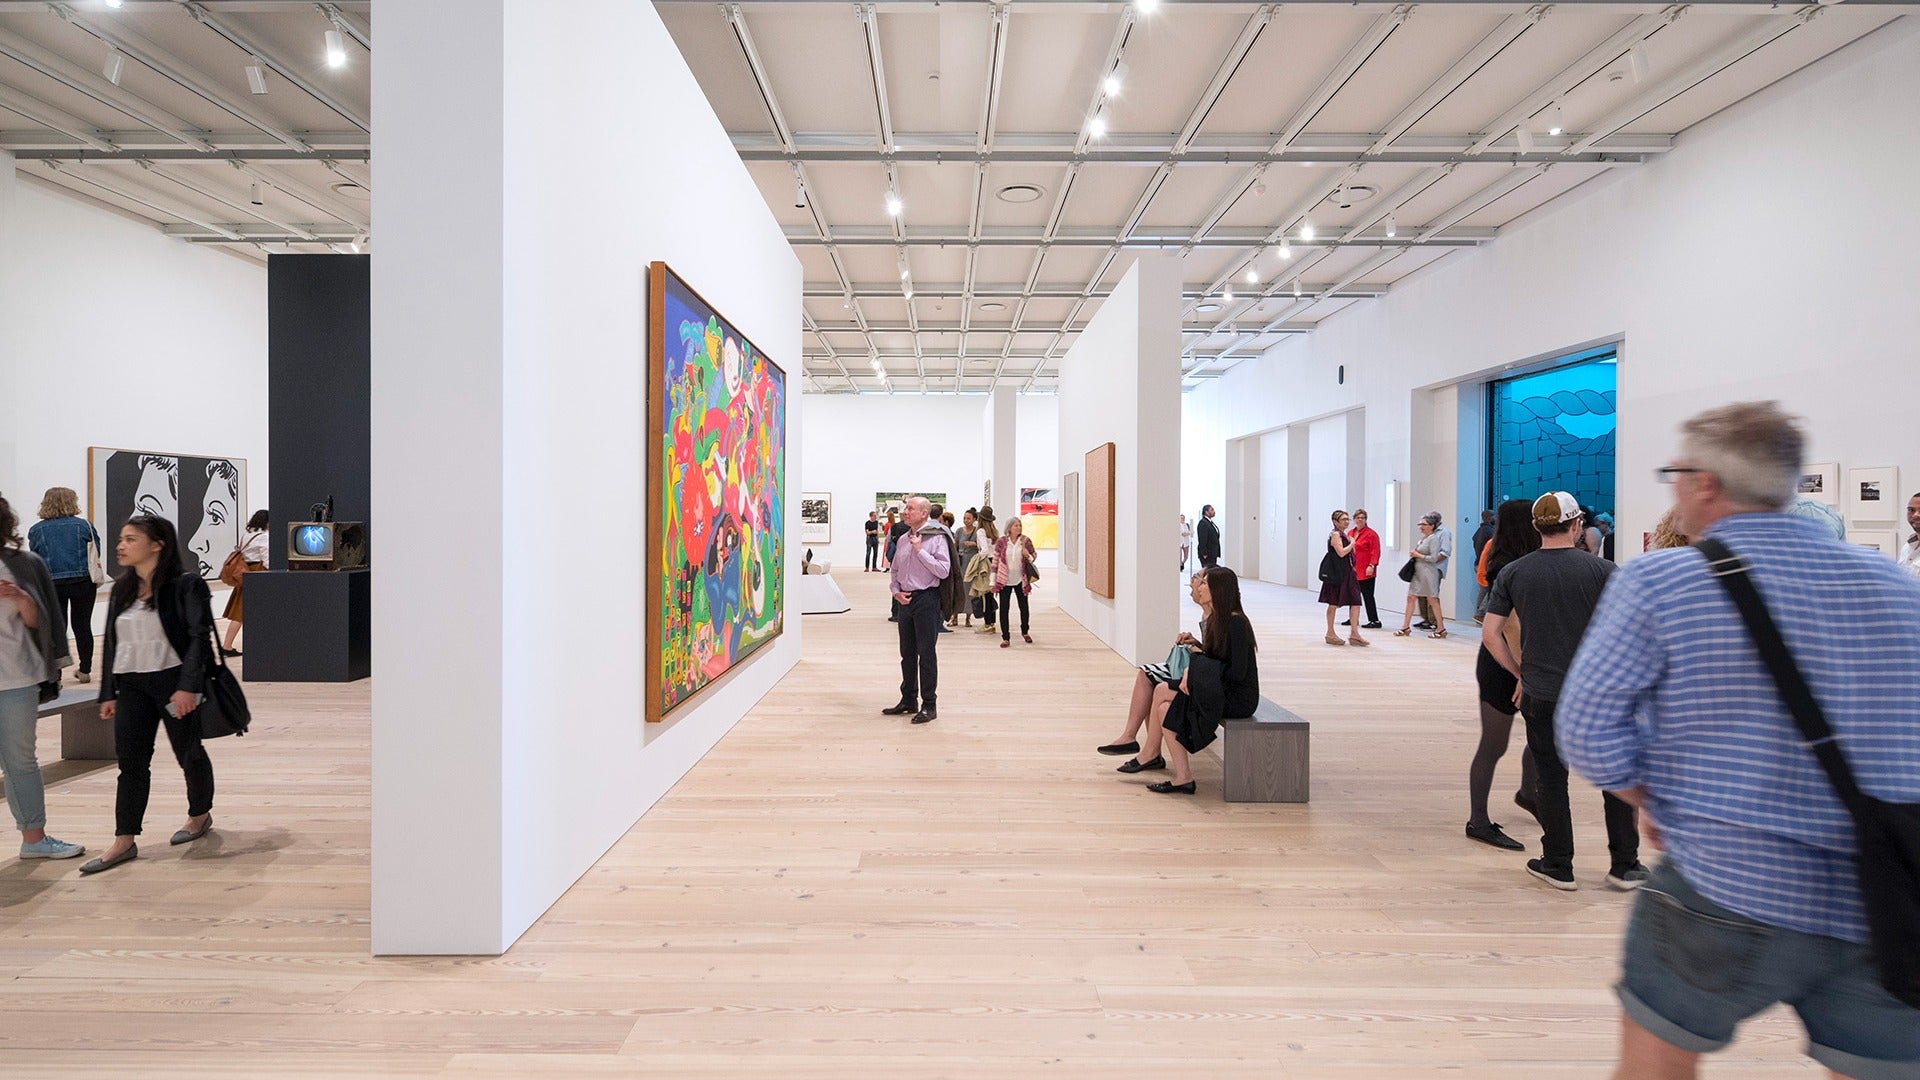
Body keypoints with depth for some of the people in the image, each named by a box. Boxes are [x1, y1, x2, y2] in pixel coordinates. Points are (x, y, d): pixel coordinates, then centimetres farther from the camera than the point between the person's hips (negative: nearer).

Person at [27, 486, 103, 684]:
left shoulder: (36, 530, 1)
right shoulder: (84, 525, -3)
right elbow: (97, 553, 1)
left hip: (51, 585, 1)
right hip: (82, 582, 0)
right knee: (82, 625, 10)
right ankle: (84, 671, 19)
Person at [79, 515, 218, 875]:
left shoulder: (185, 585, -9)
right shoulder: (121, 590, 11)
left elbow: (199, 637, -14)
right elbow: (112, 643, 15)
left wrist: (188, 686, -20)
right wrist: (108, 693, 12)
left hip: (174, 682, -6)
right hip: (131, 685, 6)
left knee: (188, 753, 9)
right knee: (130, 761, 4)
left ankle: (200, 814, 30)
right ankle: (124, 842, 8)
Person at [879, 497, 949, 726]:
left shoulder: (936, 538, -7)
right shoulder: (903, 539, 12)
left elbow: (944, 570, -18)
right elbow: (894, 570, 20)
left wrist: (920, 550, -17)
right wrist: (896, 591, 3)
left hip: (926, 598, -7)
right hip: (905, 600, 7)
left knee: (926, 654, -3)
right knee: (907, 653, 13)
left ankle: (928, 705, 5)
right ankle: (908, 700, 25)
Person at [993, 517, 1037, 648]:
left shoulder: (1025, 541, -2)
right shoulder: (1001, 542, -4)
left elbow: (1033, 558, 9)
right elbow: (995, 561, 1)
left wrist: (1028, 556, -16)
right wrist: (993, 581, 1)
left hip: (1020, 580, 1)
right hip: (1004, 581, -1)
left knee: (1024, 607, 10)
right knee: (1004, 609, -1)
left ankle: (1025, 632, 34)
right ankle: (1006, 638, 8)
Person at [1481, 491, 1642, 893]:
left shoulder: (1513, 573, -1)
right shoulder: (1601, 570, -5)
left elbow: (1490, 635, -2)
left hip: (1540, 694, 1)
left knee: (1550, 779, 11)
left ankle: (1558, 866, 19)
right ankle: (1624, 866, 24)